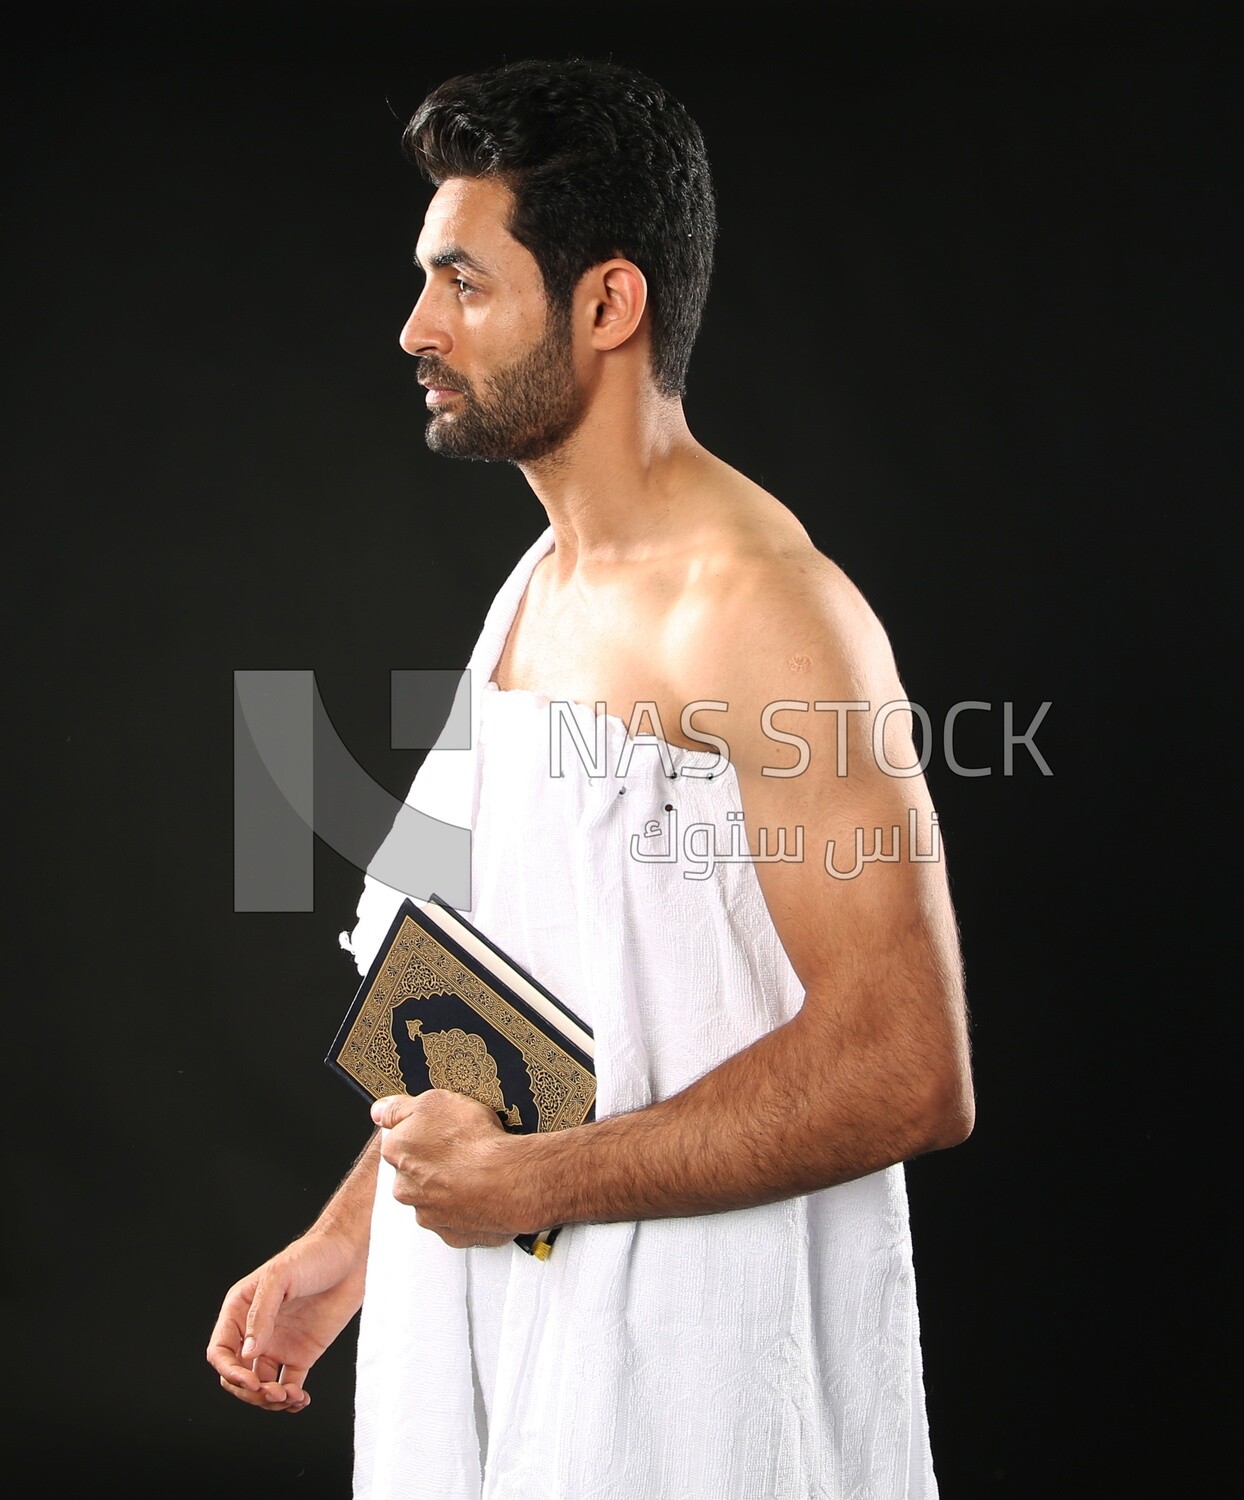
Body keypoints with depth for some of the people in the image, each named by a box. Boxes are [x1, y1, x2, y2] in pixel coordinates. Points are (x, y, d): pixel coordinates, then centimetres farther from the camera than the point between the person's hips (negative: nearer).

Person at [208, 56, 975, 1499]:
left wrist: (533, 1180, -20)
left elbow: (908, 1069, -23)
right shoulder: (537, 587, 9)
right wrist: (346, 1238, 13)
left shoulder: (760, 611, -19)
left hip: (691, 1378, -8)